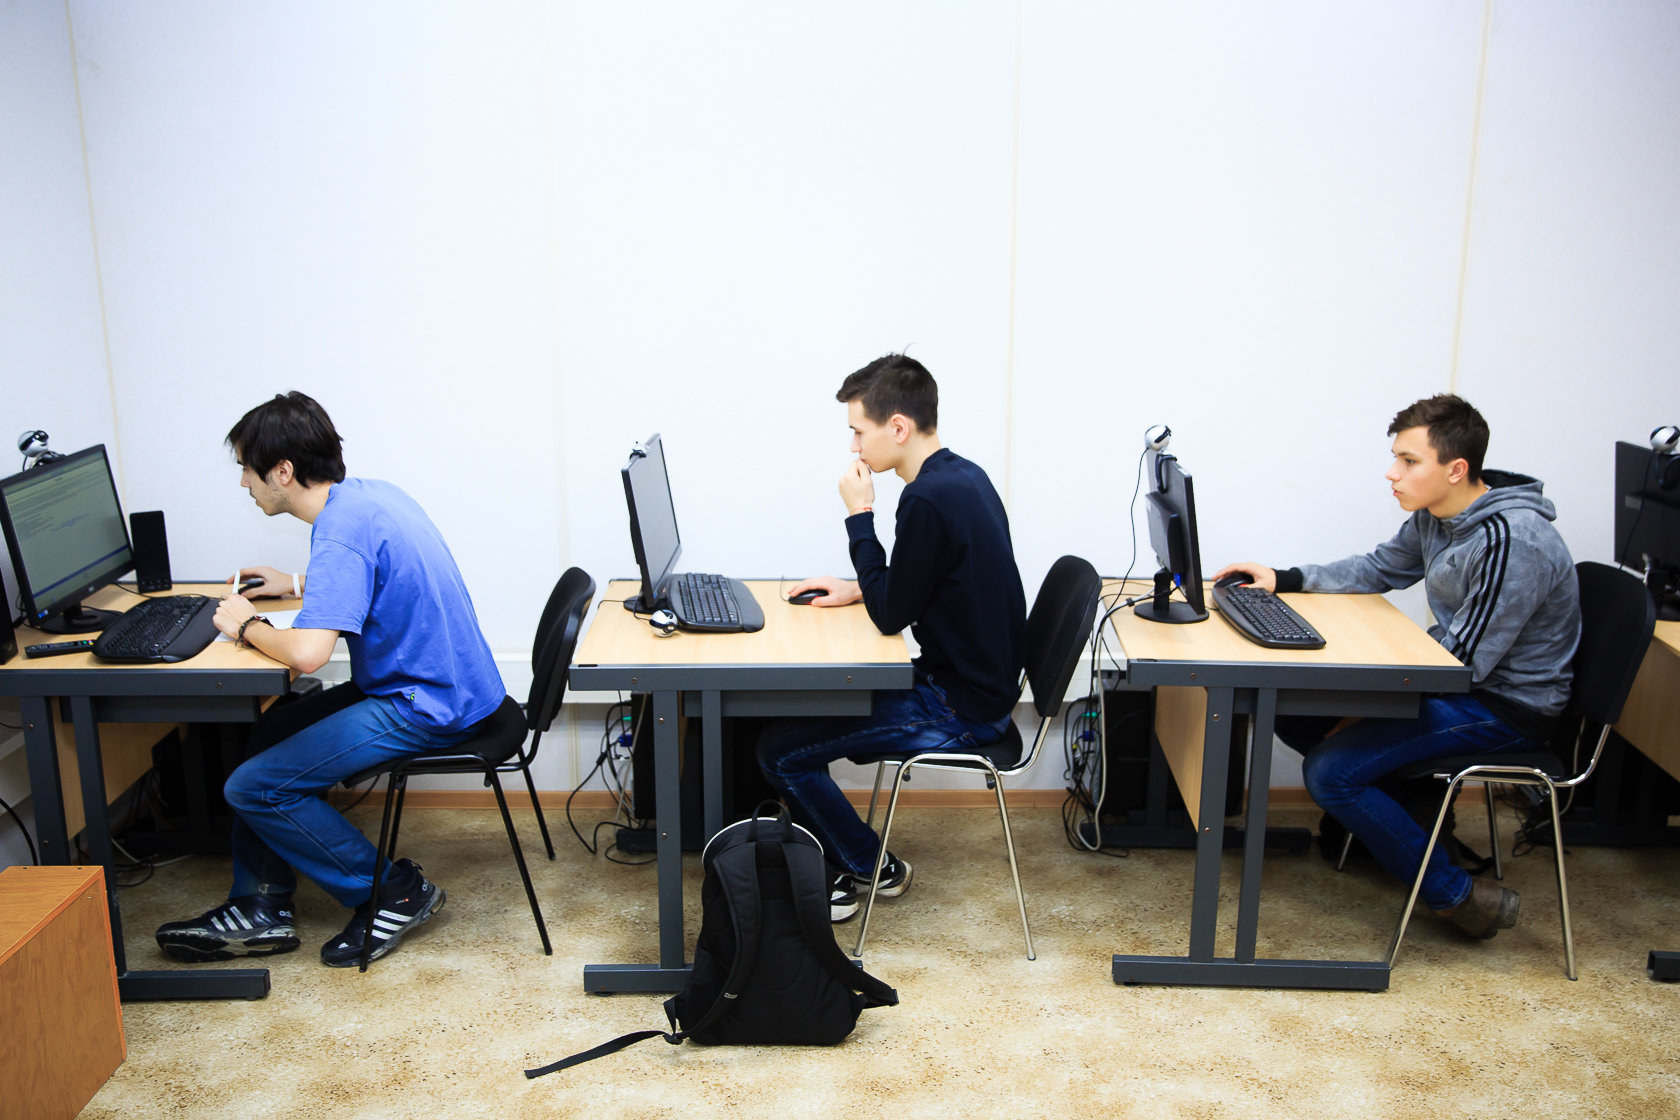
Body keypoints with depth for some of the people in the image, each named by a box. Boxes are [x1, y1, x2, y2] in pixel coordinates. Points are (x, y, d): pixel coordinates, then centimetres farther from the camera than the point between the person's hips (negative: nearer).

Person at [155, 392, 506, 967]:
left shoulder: (343, 529, -23)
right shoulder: (367, 492, 8)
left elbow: (308, 653, -34)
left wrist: (248, 625, -13)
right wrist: (299, 585, 23)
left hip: (426, 707, -10)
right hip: (437, 686, 10)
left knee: (254, 787, -8)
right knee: (266, 733, 18)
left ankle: (396, 892, 5)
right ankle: (260, 908, 23)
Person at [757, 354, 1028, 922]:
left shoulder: (930, 500, -25)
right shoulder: (963, 476, 6)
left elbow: (891, 616, -17)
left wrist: (859, 514, -12)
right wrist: (858, 588, 9)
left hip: (960, 711, -10)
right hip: (979, 684, 10)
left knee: (779, 749, -6)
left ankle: (872, 870, 14)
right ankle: (837, 862, 23)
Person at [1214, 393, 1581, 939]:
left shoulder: (1513, 541, -27)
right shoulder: (1435, 515, 0)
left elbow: (1465, 661, -26)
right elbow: (1382, 568, 16)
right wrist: (1283, 580, 5)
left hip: (1505, 706, -9)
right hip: (1462, 678, 9)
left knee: (1331, 771, -20)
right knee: (1293, 713, 7)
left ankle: (1457, 896, -5)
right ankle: (1415, 809, 21)